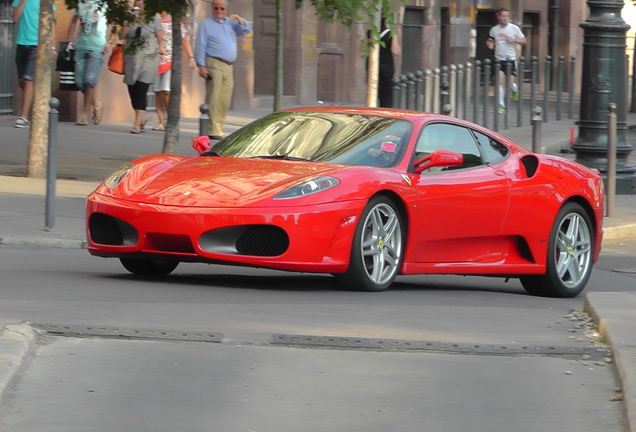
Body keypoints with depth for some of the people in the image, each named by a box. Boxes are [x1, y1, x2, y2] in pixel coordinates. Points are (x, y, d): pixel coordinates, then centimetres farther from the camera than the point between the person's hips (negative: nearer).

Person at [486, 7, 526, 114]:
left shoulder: (514, 28, -2)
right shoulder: (494, 29, 4)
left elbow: (523, 41, 4)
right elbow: (489, 40, 20)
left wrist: (514, 40, -16)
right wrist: (489, 44, -4)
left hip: (511, 58, -1)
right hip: (499, 58, 1)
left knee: (510, 83, -3)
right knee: (499, 80, -13)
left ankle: (515, 89, 36)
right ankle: (501, 105, -8)